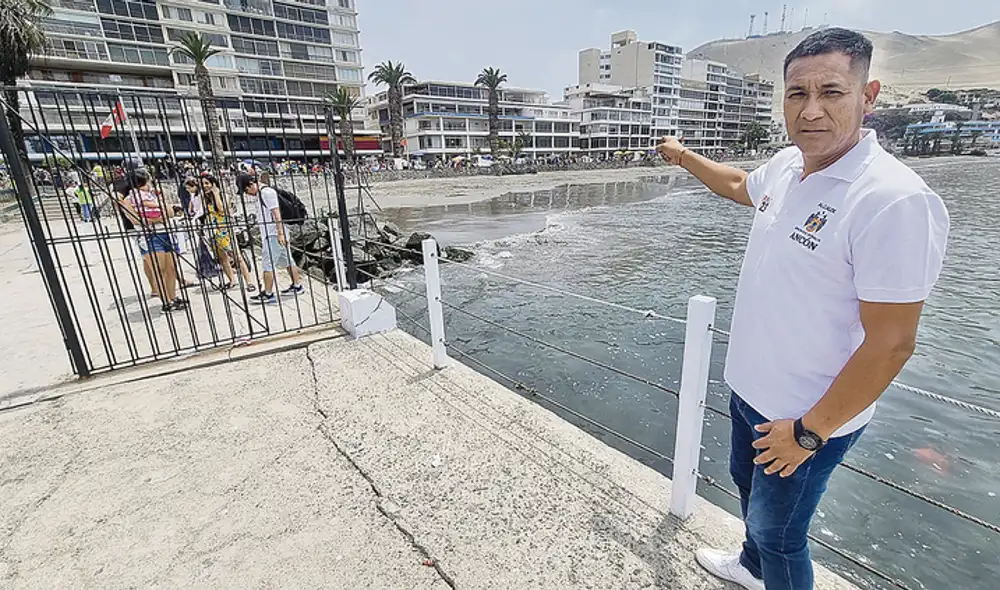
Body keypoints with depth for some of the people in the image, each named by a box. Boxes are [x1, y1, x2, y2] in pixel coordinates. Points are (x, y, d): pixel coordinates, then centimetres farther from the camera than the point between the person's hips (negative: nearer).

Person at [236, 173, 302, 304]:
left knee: (267, 264, -8)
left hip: (273, 235, -10)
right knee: (286, 260, 14)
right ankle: (297, 286, 22)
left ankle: (268, 294, -4)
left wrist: (280, 233, -23)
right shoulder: (260, 193, 18)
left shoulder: (267, 192, -13)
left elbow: (276, 213, -19)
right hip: (269, 234, 10)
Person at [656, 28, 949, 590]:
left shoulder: (895, 200, -27)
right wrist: (684, 156, 32)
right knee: (749, 486, 30)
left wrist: (810, 432, -19)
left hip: (809, 418, -8)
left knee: (778, 532, 14)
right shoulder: (786, 166, -3)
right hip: (751, 389, 8)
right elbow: (740, 185, 21)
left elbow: (890, 343, -25)